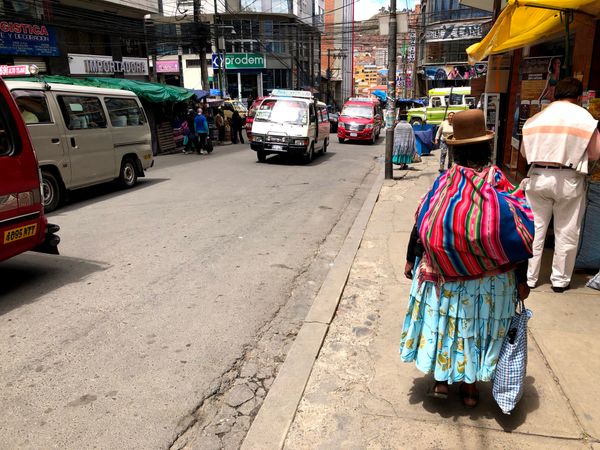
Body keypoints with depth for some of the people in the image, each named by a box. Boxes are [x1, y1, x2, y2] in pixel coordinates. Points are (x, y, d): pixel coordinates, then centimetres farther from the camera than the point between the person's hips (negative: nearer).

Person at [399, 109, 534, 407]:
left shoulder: (444, 184, -12)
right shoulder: (501, 187, -12)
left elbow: (421, 227, -7)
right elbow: (519, 239, -9)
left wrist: (411, 260, 6)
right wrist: (521, 281, 1)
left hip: (444, 274, 0)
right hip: (489, 281, 1)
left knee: (444, 322, 17)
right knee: (479, 326, 16)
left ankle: (441, 380, 28)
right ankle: (470, 386, 30)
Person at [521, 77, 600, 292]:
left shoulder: (536, 118, 5)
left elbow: (524, 151, 7)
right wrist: (573, 154, 13)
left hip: (537, 177, 2)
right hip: (568, 180, -2)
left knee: (534, 229, 10)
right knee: (566, 233, 10)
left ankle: (529, 277, 16)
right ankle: (560, 280, 20)